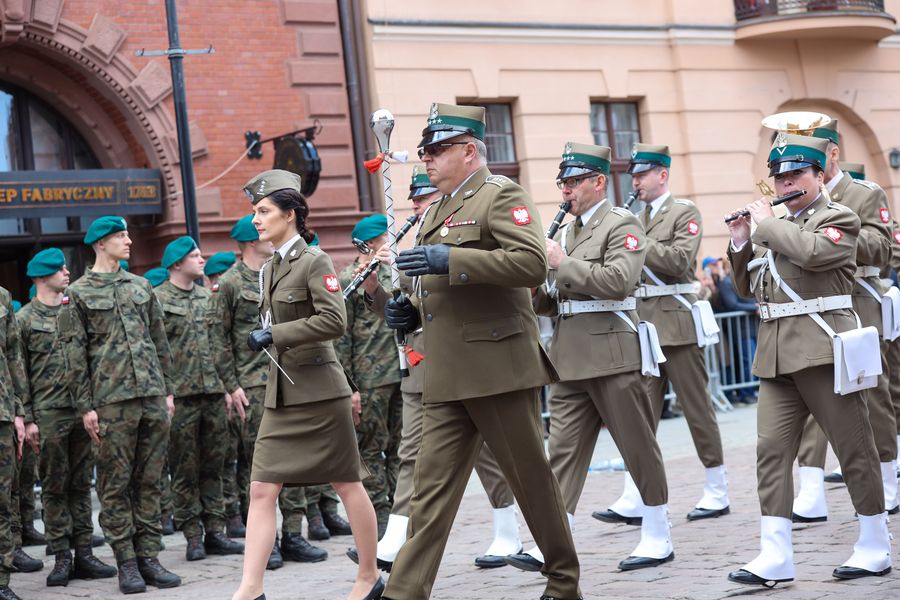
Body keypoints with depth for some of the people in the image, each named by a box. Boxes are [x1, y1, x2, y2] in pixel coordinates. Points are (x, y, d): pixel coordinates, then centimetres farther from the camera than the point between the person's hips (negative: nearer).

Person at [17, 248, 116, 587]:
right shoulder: (23, 319, 0)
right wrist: (27, 418, -7)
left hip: (83, 408, 4)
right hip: (49, 414, -4)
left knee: (81, 484, 7)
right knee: (55, 487, 1)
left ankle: (83, 554, 12)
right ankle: (61, 558, 6)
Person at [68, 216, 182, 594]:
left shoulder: (141, 286, 15)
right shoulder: (78, 293, 1)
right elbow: (76, 355, -2)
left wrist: (167, 389, 12)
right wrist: (85, 406, -7)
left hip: (152, 396, 4)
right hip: (111, 401, -4)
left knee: (149, 481, 6)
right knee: (115, 484, 0)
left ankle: (148, 556, 12)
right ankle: (126, 562, 6)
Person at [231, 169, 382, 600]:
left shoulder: (314, 261, -10)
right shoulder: (271, 268, 13)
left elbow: (334, 321, -21)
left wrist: (275, 335, -20)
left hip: (319, 390, -7)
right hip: (280, 395, 7)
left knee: (347, 484, 4)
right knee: (261, 489, -1)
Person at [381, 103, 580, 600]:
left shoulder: (501, 195, -6)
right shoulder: (436, 213, 20)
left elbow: (532, 263, -21)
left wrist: (450, 260, -23)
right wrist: (411, 311, 10)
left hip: (498, 367, -7)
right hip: (447, 379, 8)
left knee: (532, 478, 5)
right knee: (431, 489, 2)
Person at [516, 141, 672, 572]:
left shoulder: (622, 224, -4)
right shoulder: (566, 231, 18)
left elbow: (619, 281, -21)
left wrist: (563, 263, -17)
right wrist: (536, 293, 1)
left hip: (612, 354, -7)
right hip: (570, 358, 8)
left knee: (638, 446, 2)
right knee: (563, 449, 2)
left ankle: (658, 537, 14)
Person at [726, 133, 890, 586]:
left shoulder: (839, 218, -1)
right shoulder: (775, 226, 19)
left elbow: (810, 253, -21)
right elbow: (749, 287, 21)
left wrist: (767, 223, -9)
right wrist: (741, 243, 7)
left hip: (823, 348, -6)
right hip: (776, 355, 7)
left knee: (854, 447, 1)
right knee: (771, 448, -2)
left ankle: (876, 548, 13)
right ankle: (775, 557, -2)